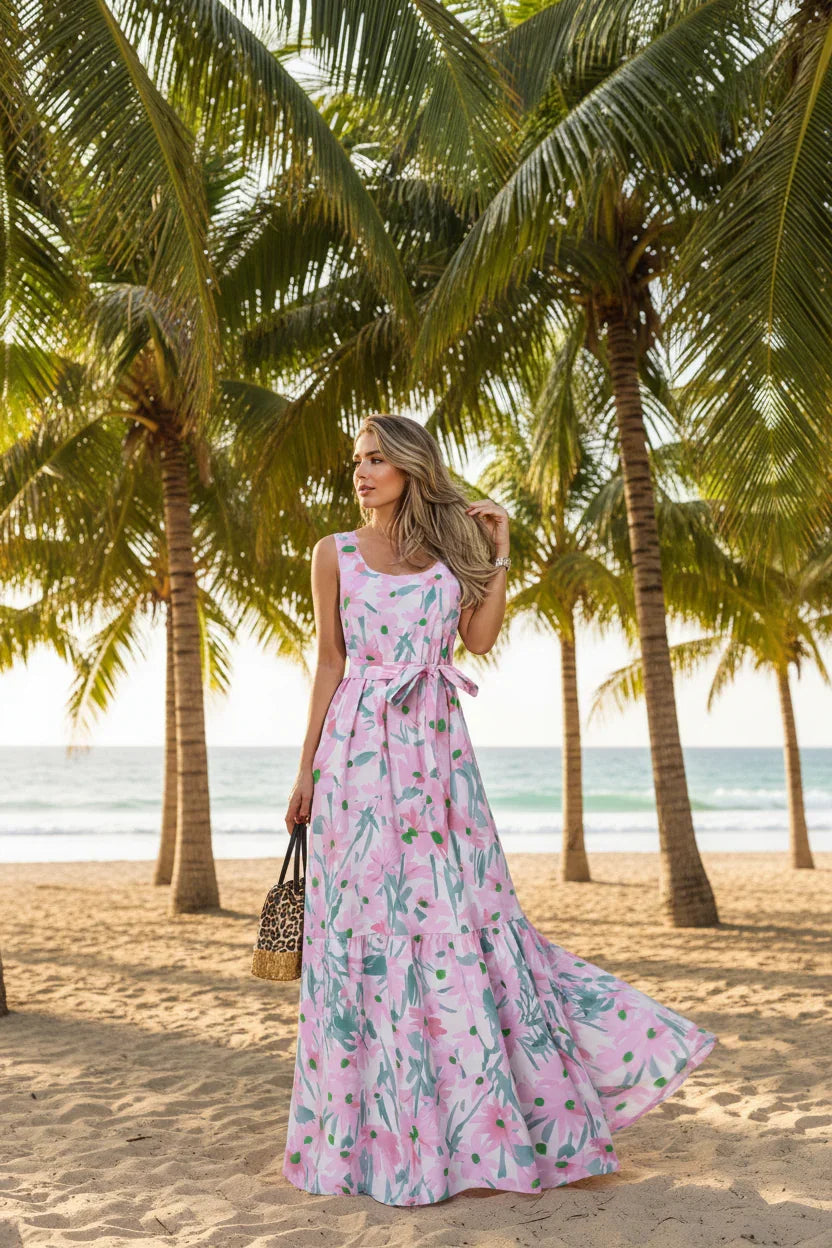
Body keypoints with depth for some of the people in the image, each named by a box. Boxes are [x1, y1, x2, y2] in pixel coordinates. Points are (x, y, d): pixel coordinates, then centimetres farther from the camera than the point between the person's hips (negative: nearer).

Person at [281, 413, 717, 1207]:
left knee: (460, 920, 2)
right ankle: (376, 1129, 13)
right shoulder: (335, 554, 7)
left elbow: (481, 638, -2)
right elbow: (328, 663, 5)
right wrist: (306, 770, 2)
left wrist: (498, 552, 1)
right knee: (365, 926, -1)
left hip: (438, 752, 2)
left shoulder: (450, 551, 11)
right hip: (360, 750, -1)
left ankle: (475, 1125, 17)